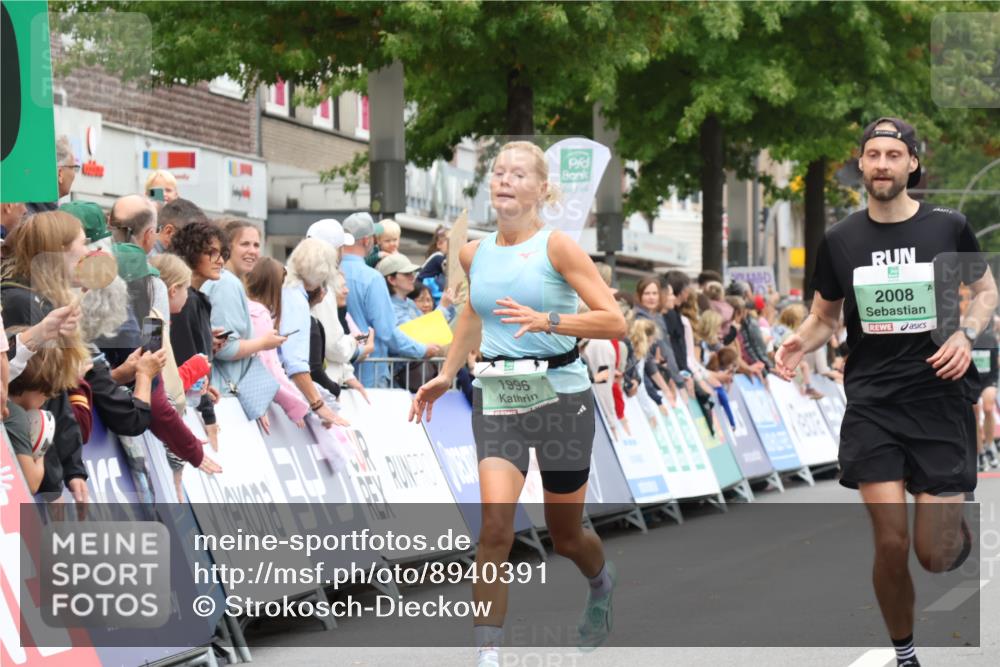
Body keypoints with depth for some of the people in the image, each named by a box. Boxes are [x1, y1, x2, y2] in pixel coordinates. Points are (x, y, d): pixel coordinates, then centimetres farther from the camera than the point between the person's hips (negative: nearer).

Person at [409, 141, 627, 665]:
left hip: (560, 395, -3)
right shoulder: (473, 254, 6)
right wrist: (447, 375, 20)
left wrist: (545, 320, -25)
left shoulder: (556, 247, -9)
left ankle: (602, 585, 49)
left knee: (565, 535, 13)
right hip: (496, 397, 3)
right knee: (495, 527, -17)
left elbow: (615, 322, -13)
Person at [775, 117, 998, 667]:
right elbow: (824, 316, 15)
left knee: (934, 554, -5)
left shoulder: (949, 227, -2)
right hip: (872, 404, 1)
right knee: (891, 543, -7)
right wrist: (801, 343, -7)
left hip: (940, 399, -1)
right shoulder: (839, 240, 3)